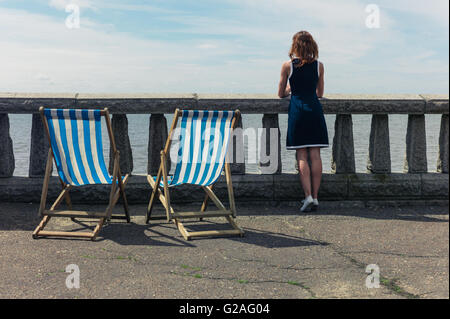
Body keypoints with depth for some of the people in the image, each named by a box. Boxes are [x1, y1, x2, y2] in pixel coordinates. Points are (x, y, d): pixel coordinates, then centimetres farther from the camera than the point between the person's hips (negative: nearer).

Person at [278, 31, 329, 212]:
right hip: (315, 110, 2)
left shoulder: (288, 66, -1)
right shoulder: (319, 66, 6)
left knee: (302, 156, 0)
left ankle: (308, 196, -8)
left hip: (297, 110, -2)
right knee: (315, 155, 3)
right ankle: (315, 197, 5)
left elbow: (281, 94, 8)